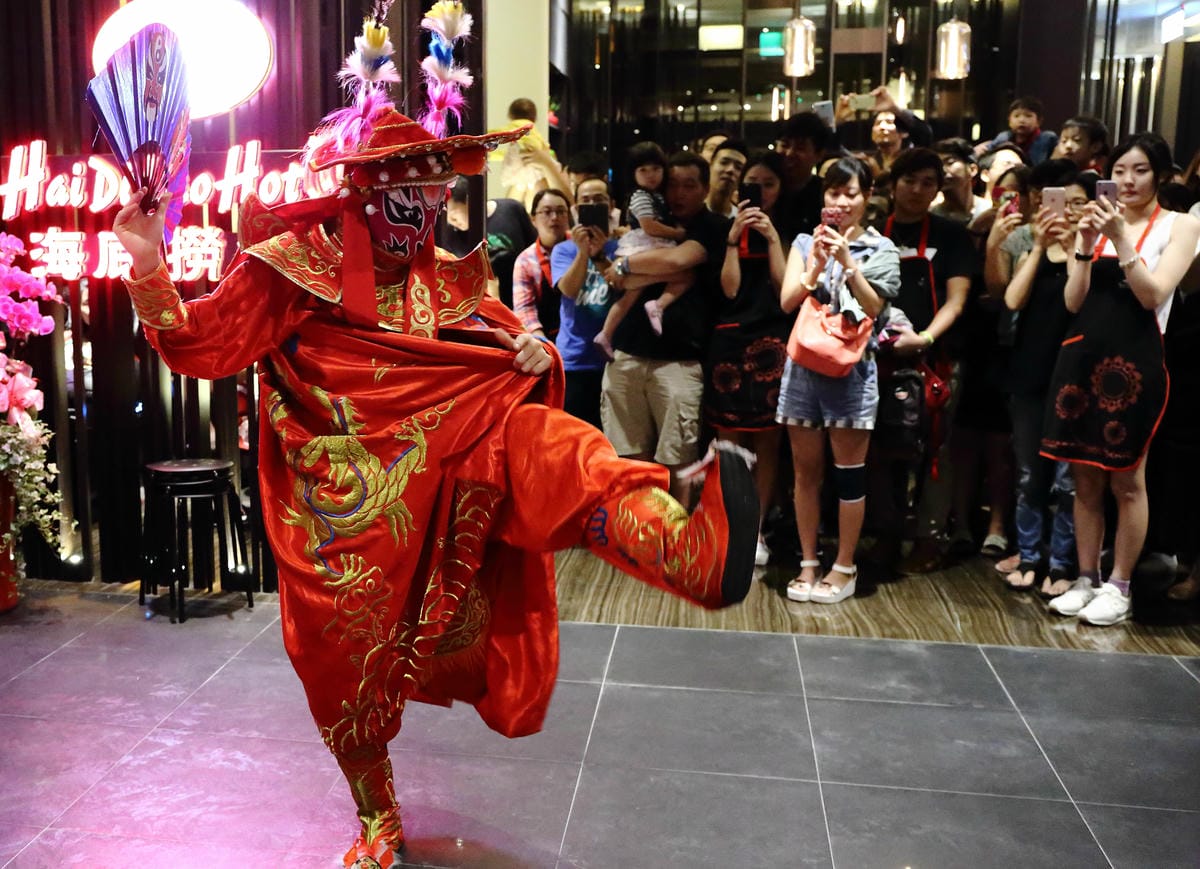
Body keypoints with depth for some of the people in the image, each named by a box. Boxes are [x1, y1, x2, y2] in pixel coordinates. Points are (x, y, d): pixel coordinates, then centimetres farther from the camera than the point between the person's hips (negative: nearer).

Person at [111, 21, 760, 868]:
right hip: (346, 503, -2)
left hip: (446, 466, 2)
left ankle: (688, 546, -54)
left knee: (547, 449, -26)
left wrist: (536, 358, -11)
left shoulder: (450, 282, 8)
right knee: (348, 665, 8)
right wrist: (148, 268, -22)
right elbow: (202, 347, -5)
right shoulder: (294, 265, -3)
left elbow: (514, 366, 13)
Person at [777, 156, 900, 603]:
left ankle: (845, 567, 14)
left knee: (849, 470, 3)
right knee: (806, 470, 8)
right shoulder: (806, 242, 8)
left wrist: (846, 261, -16)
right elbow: (787, 301, -3)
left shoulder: (879, 249, 2)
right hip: (804, 364, 3)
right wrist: (816, 265, -17)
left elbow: (872, 307, -9)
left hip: (851, 368, -2)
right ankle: (808, 562, 19)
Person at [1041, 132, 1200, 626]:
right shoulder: (1098, 223, 12)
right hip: (1082, 359, 4)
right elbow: (1073, 302, 6)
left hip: (1134, 363, -4)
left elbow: (1153, 294, -12)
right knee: (1085, 478, 8)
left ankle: (1119, 587, 12)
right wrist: (1085, 246, -6)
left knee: (1127, 482, 1)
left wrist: (1121, 240, -17)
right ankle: (1086, 580, 19)